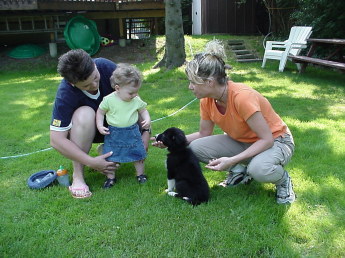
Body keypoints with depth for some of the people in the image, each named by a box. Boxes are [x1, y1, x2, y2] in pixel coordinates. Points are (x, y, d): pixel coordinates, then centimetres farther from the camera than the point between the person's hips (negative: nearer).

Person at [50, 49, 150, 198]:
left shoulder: (106, 66, -25)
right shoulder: (65, 95, -33)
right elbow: (56, 140, -33)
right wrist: (91, 162, -35)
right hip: (84, 127, -3)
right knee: (85, 114, -39)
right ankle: (77, 176, -25)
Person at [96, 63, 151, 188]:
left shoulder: (137, 100, -5)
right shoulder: (109, 100, -13)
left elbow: (143, 110, 9)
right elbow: (100, 112, -1)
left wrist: (147, 119, -10)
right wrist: (100, 126, -12)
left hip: (133, 132, 2)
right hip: (114, 134, -2)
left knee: (138, 154, 10)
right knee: (111, 157, 4)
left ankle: (140, 174, 31)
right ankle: (110, 178, 22)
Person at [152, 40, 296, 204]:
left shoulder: (242, 97, -32)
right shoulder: (207, 100, -11)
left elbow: (267, 139, -27)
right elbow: (204, 134, 2)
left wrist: (232, 160, -35)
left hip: (276, 141, -6)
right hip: (242, 142, 6)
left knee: (258, 169, -40)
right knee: (195, 147, -16)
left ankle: (283, 180, -3)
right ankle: (240, 171, 7)